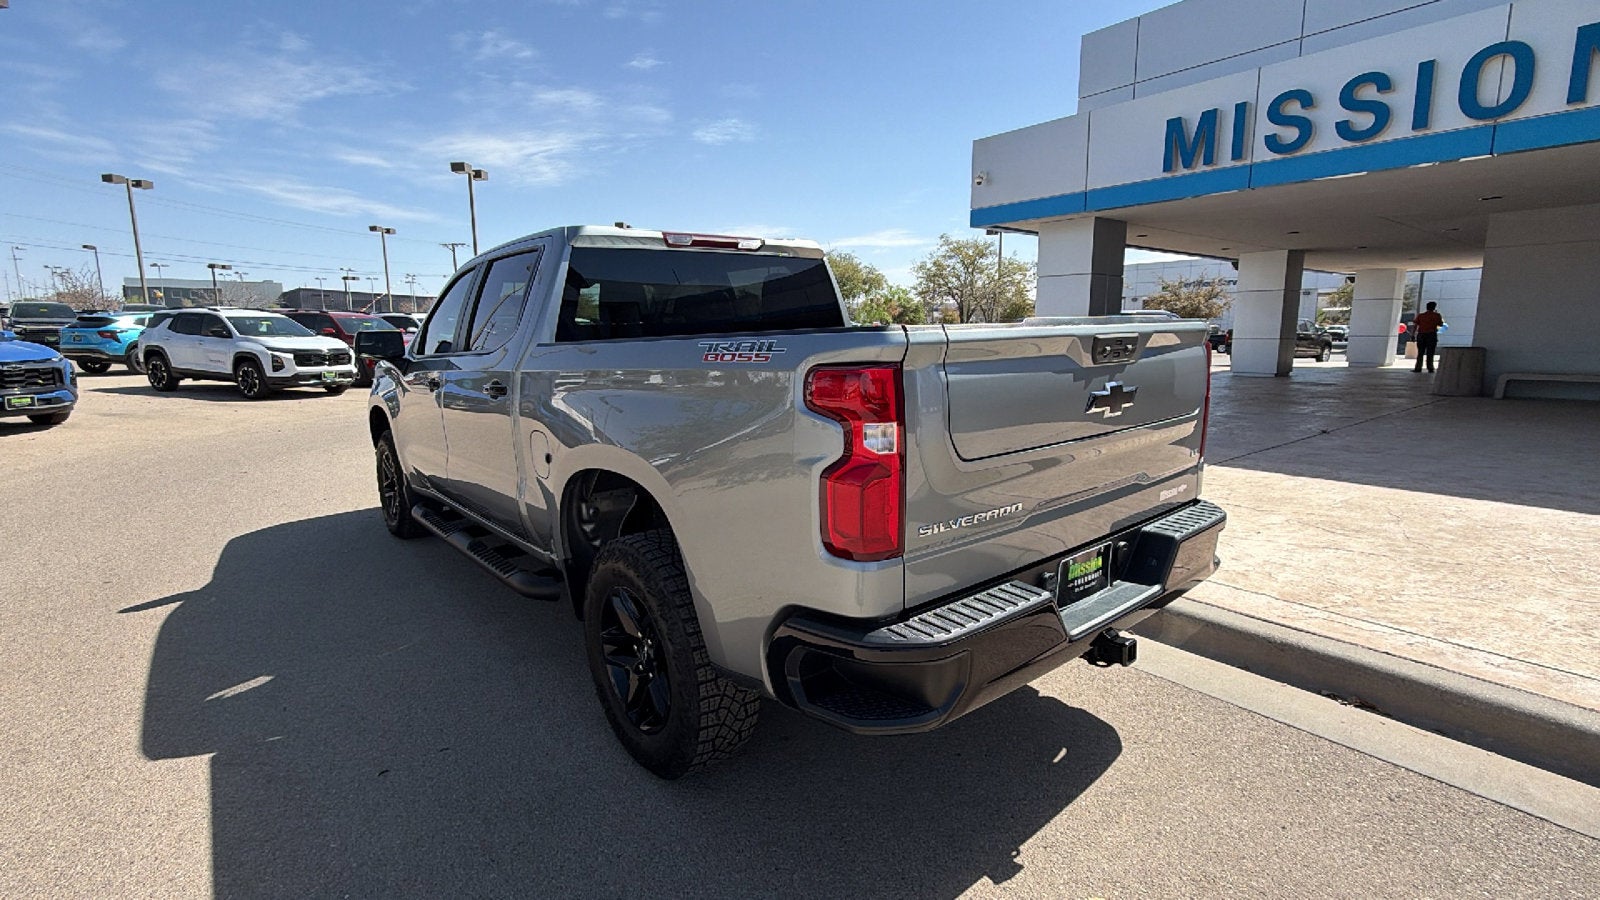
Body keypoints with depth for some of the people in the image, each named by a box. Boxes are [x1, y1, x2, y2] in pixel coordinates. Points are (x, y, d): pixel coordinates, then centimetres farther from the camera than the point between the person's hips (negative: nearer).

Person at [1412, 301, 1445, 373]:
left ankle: (1418, 368, 0)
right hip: (1432, 335, -1)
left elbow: (1415, 325, 0)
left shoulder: (1420, 315, 4)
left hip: (1421, 335, 1)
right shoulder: (1437, 315, 0)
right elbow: (1441, 325, 9)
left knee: (1420, 352, 4)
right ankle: (1430, 368, 1)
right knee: (1430, 353, 2)